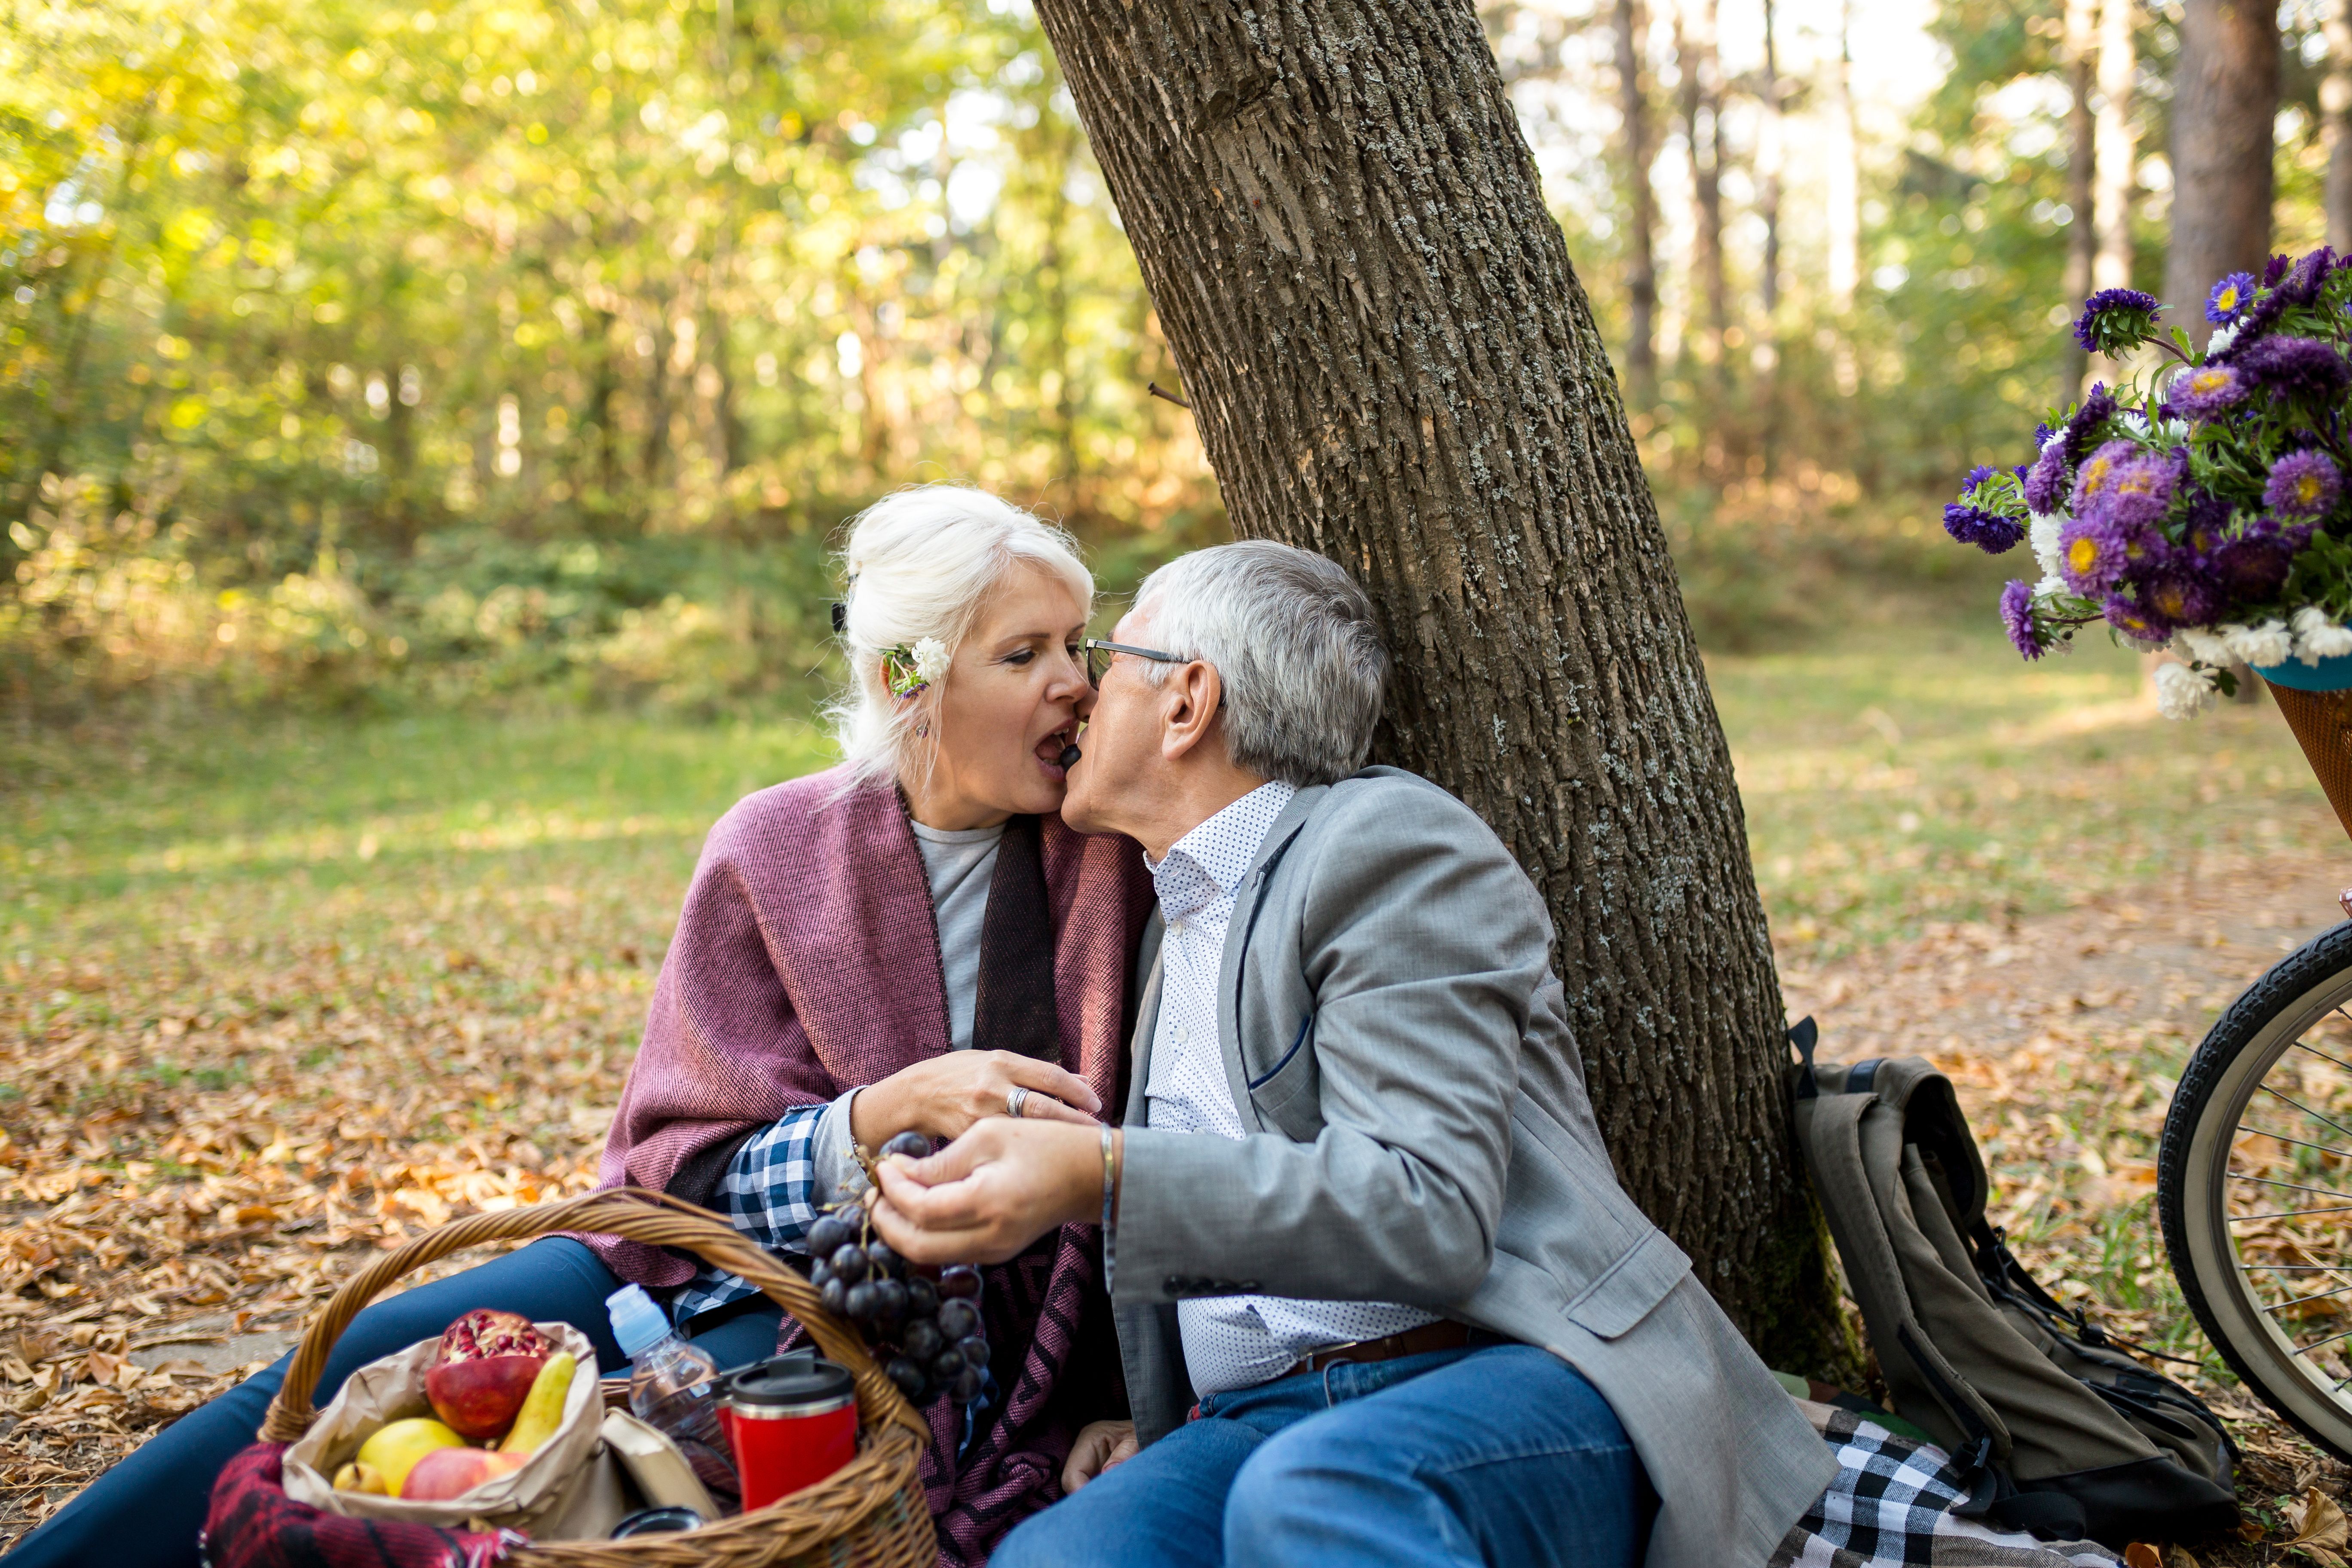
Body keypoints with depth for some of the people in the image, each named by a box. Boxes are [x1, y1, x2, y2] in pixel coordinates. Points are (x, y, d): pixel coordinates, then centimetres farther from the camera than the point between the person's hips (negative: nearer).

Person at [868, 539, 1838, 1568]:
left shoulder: (1393, 846, -4)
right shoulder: (1173, 927, 23)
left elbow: (1430, 1213, -16)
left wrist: (1101, 1178, -27)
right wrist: (1153, 1417, 14)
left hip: (1507, 1379, -6)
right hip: (1263, 1423, 6)